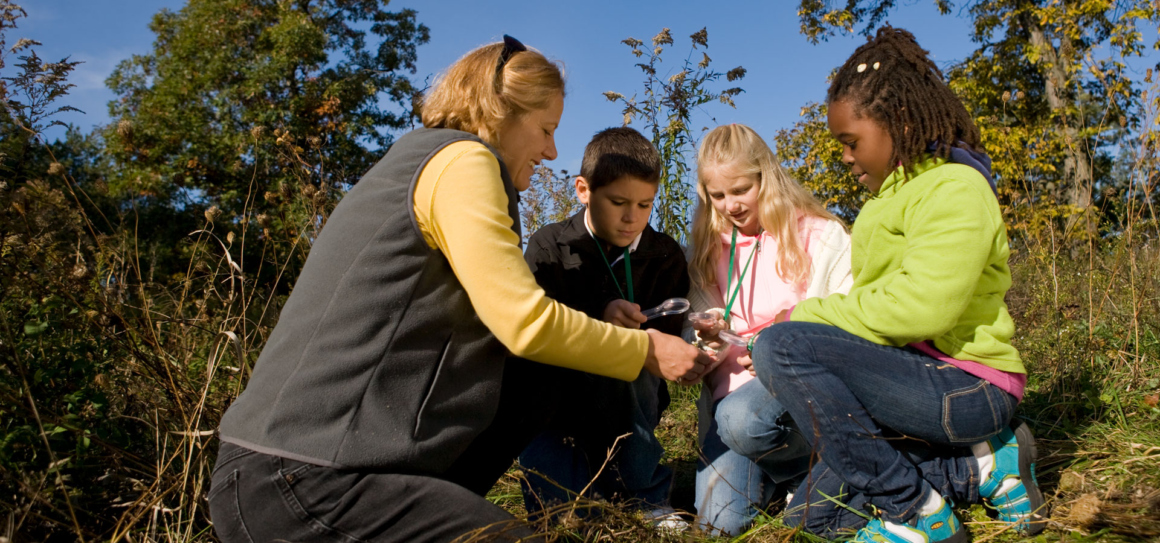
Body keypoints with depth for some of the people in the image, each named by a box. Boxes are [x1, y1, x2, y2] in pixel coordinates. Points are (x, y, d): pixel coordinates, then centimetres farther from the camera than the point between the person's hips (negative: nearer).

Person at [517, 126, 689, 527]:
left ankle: (645, 494, -13)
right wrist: (598, 316, -34)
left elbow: (668, 338, -7)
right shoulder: (548, 246, -8)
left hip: (630, 405, 2)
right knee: (554, 508, -21)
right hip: (553, 398, -1)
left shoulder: (665, 254, -3)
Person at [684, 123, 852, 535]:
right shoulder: (711, 249, 11)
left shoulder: (820, 235, 0)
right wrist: (709, 336, -14)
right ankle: (767, 474, 21)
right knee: (719, 521, -12)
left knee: (741, 419, -38)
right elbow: (704, 325, 11)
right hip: (733, 385, 4)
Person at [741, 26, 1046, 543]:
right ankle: (981, 466, 10)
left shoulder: (954, 187, -13)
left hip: (963, 386, -10)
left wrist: (809, 313, -16)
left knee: (781, 347, -28)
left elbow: (919, 308, -27)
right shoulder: (894, 195, 17)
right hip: (918, 381, 10)